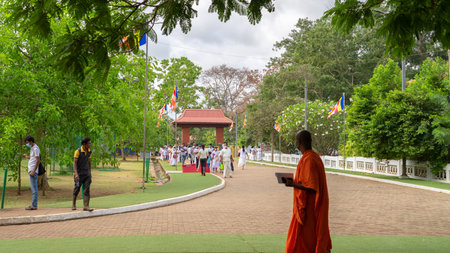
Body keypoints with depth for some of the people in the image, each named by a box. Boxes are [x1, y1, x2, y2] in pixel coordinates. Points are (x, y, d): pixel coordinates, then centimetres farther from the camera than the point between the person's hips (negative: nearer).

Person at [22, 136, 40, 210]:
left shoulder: (35, 149, -11)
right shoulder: (32, 148, 19)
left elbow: (38, 160, -17)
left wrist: (33, 171, -20)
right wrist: (26, 156, 33)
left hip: (33, 170, -10)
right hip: (31, 170, 10)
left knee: (34, 188, -8)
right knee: (33, 188, 10)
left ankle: (34, 205, -7)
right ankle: (34, 205, 13)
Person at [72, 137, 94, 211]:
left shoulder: (89, 151, 5)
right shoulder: (78, 151, -12)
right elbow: (74, 163, -15)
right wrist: (76, 174, -26)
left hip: (87, 174, 4)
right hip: (79, 174, -4)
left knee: (87, 190, -6)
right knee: (77, 189, 8)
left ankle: (86, 206, -7)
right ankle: (74, 204, 29)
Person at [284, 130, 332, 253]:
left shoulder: (308, 160, -22)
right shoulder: (315, 156, 9)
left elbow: (311, 187, -26)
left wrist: (293, 184, -15)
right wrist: (295, 181, 14)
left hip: (307, 208, -10)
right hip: (315, 206, 10)